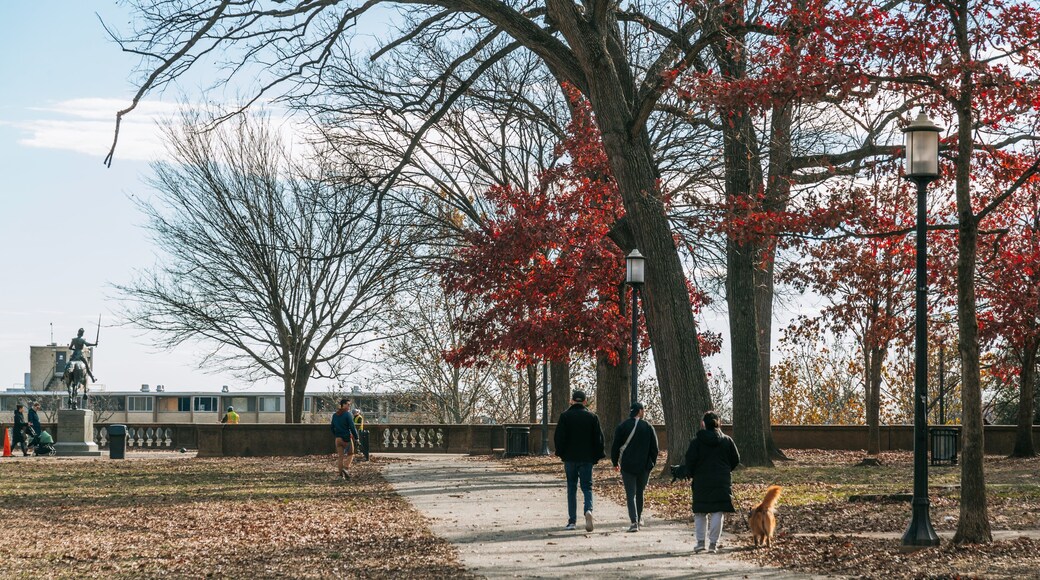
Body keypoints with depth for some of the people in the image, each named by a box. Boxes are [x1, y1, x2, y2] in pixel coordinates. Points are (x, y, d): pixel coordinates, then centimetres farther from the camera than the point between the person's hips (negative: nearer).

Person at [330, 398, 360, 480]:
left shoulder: (334, 415, 10)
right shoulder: (348, 414, -10)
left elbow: (332, 428, 16)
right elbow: (352, 427, -14)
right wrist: (356, 438, -8)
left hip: (338, 439, 5)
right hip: (347, 438, -5)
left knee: (340, 456, 8)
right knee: (350, 454, 7)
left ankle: (341, 473, 5)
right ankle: (346, 468, -14)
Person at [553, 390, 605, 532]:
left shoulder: (565, 416, -3)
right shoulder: (592, 417, 2)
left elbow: (558, 437, -4)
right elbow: (599, 438, 2)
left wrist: (561, 453, 8)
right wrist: (597, 456, 9)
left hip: (570, 458, 0)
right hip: (586, 459, 0)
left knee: (571, 489, 9)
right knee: (587, 487, 5)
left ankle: (572, 521, 8)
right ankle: (588, 510, -23)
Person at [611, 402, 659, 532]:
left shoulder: (622, 427, -1)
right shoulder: (648, 427, -1)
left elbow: (615, 446, 2)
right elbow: (654, 448, 2)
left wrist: (615, 463, 14)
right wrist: (652, 463, 14)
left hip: (627, 466, -1)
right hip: (644, 466, 1)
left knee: (631, 494, -3)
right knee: (640, 492, 18)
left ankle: (634, 521, -16)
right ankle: (638, 518, 29)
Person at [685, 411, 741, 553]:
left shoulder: (696, 441, -5)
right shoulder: (727, 441, 1)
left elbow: (690, 461, -7)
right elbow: (735, 460, 7)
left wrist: (693, 475, 10)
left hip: (701, 481, -1)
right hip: (722, 482, 1)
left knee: (700, 513, 11)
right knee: (717, 513, 3)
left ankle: (700, 542, 6)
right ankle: (713, 543, -1)